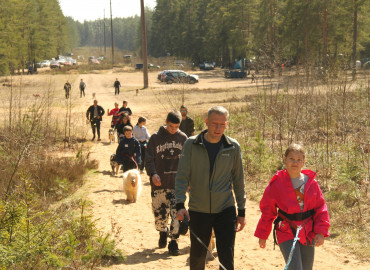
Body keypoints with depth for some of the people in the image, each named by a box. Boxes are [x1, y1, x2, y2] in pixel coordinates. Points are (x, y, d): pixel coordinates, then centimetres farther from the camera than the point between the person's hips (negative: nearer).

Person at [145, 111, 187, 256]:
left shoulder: (183, 138, 5)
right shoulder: (155, 138, -1)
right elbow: (148, 159, -2)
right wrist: (153, 174, -19)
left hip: (177, 184, 0)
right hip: (159, 184, 0)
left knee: (177, 214, -7)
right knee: (159, 213, 9)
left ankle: (173, 242, 3)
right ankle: (163, 233, 36)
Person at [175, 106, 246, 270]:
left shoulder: (233, 147, 0)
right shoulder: (191, 144, -4)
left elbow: (238, 180, 7)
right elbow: (182, 176, -4)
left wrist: (241, 211, 7)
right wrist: (180, 204, -17)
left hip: (225, 210, 0)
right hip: (198, 211, 0)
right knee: (197, 256, 13)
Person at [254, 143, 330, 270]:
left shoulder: (311, 182, 0)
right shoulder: (276, 184, -7)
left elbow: (320, 208, 5)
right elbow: (267, 211, 1)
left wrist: (320, 231, -5)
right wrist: (262, 235, 7)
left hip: (308, 234, 4)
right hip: (286, 233, -3)